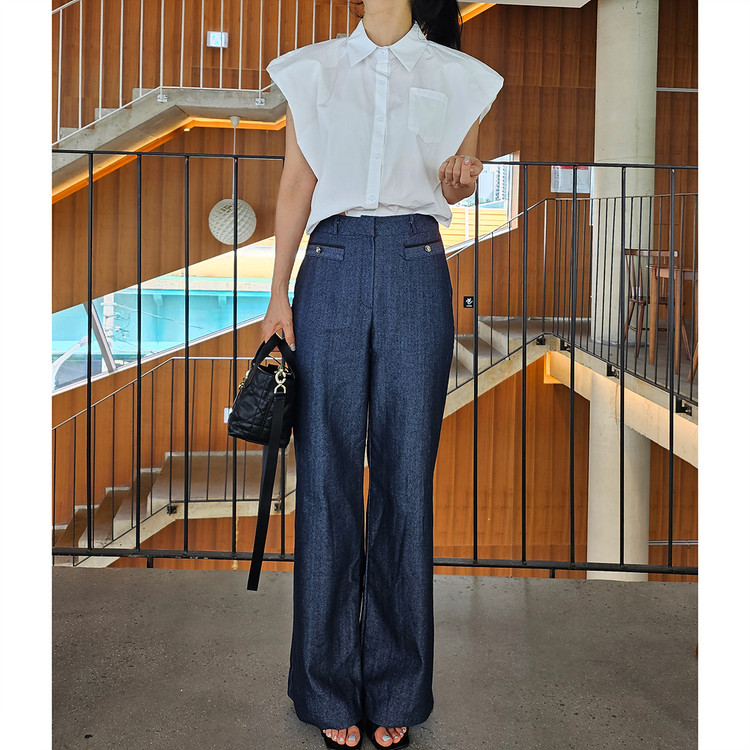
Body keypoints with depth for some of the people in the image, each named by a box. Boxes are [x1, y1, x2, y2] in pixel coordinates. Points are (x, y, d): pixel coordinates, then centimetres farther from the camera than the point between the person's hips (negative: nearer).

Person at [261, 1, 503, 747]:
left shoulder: (457, 76, 13)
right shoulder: (312, 69, 14)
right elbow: (296, 186, 10)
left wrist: (458, 182, -6)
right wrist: (278, 294, 3)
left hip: (415, 271, 0)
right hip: (332, 270, 0)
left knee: (406, 476, 1)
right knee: (326, 477, -1)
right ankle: (330, 688, 14)